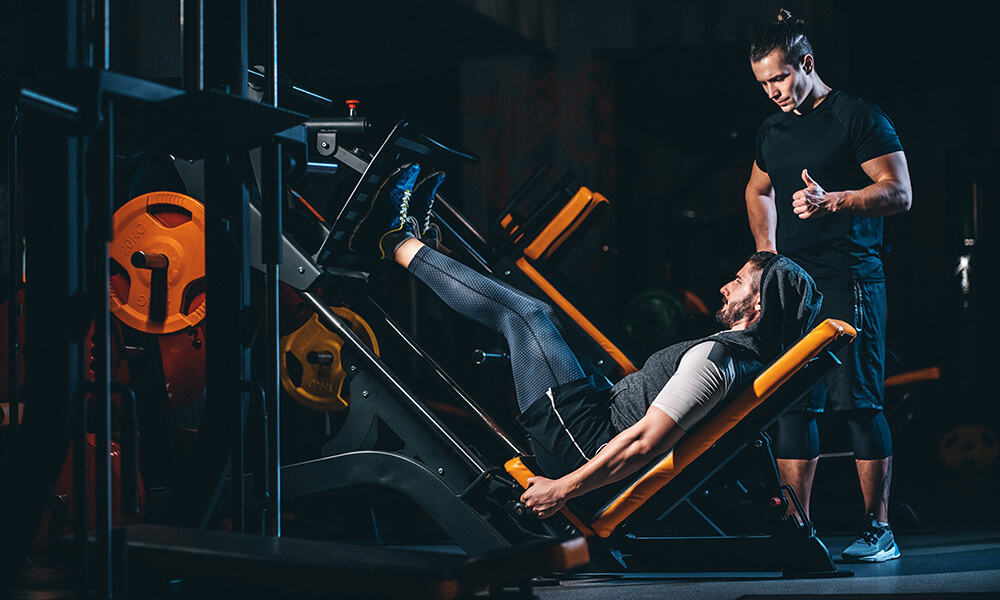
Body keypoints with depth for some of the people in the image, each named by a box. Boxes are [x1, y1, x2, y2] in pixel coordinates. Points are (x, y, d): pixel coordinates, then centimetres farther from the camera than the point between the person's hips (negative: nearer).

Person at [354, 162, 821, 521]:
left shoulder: (715, 357, -26)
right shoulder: (755, 355, 4)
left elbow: (645, 442, -31)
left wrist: (563, 488, -26)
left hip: (585, 444, -9)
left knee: (526, 314, -4)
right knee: (536, 317, 17)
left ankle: (398, 242, 9)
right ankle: (419, 232, 26)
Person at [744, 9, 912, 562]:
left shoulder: (859, 118, -2)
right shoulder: (771, 132, 18)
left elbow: (899, 193, -7)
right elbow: (758, 193, 33)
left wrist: (831, 201, -19)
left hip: (849, 279, -6)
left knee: (857, 403, -9)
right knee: (791, 403, 3)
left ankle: (878, 530, -3)